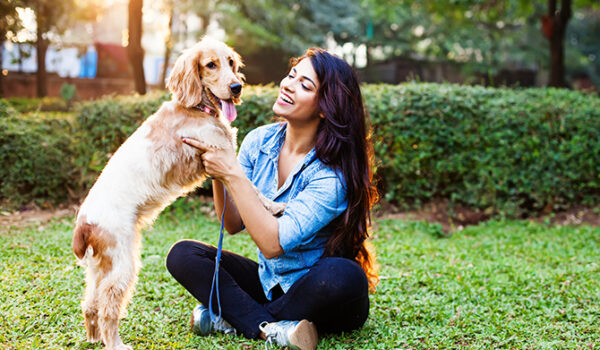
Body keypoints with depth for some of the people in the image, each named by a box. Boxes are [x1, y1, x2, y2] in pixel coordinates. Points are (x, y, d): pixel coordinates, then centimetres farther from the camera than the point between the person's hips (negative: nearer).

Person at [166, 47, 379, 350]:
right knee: (183, 255, -12)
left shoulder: (333, 172, -22)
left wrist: (233, 175, -29)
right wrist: (218, 174, -20)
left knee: (343, 276, -38)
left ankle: (233, 318, -18)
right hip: (269, 281, 5)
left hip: (318, 292, -5)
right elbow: (233, 224, -3)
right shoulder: (260, 141, -4)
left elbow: (273, 243, -29)